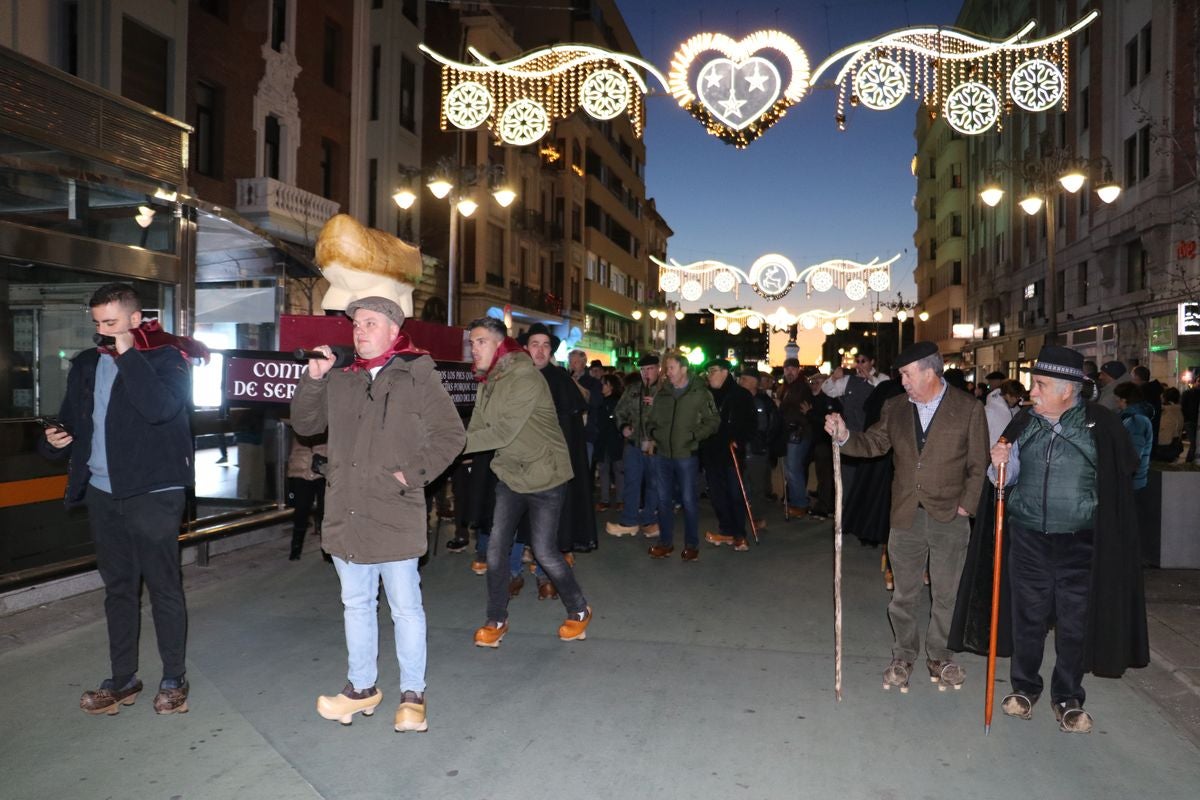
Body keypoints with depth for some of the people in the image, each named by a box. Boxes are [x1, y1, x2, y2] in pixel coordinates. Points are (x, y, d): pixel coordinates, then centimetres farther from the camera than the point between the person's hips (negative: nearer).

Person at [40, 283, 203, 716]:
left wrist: (127, 354, -19)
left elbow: (160, 407, -24)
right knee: (117, 586, 14)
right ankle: (123, 679, 25)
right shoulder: (87, 364, 11)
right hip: (101, 493, 6)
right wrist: (55, 439, -2)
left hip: (153, 493, -6)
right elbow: (71, 419, 20)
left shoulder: (167, 357, -6)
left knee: (164, 586, 2)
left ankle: (174, 680, 14)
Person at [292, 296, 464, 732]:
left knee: (405, 607, 4)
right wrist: (313, 379, -1)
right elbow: (305, 424, 13)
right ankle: (362, 687, 33)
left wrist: (413, 472, -11)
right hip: (346, 515, 5)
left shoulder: (418, 377, -3)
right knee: (356, 604, 17)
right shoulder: (339, 380, 11)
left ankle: (412, 695, 18)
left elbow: (450, 434, -3)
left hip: (395, 516, -5)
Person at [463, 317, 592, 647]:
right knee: (496, 547, 3)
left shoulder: (525, 378, -22)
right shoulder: (487, 382, 5)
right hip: (510, 474, 7)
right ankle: (496, 620, 19)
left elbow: (503, 432, -28)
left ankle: (579, 611, 22)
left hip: (545, 475, -7)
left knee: (545, 551, -1)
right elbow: (477, 430, 0)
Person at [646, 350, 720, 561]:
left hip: (687, 455, -5)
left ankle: (692, 544, 16)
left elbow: (713, 421, -4)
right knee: (664, 499, 12)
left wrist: (694, 436, -14)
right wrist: (652, 433, 1)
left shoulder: (700, 393, -5)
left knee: (689, 500, 3)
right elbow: (651, 419, 19)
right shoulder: (662, 393, 9)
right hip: (663, 454, 5)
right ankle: (665, 542, 24)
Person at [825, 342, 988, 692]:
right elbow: (874, 443, 7)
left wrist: (965, 506, -8)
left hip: (949, 519, -2)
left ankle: (940, 656, 30)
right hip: (906, 518, 2)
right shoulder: (895, 408, 4)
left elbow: (978, 465, -3)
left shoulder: (969, 409, -5)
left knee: (945, 595, 11)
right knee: (904, 595, 12)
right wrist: (845, 436, -11)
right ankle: (902, 657, 28)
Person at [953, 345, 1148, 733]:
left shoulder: (1100, 423, -7)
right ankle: (1024, 687, 29)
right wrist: (1000, 464, -12)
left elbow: (1122, 474, 5)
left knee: (1075, 622, 7)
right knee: (1027, 617, 11)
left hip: (1079, 543, -2)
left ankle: (1068, 698, 24)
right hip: (1028, 537, 2)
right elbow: (1007, 478, 8)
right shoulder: (1025, 421, 2)